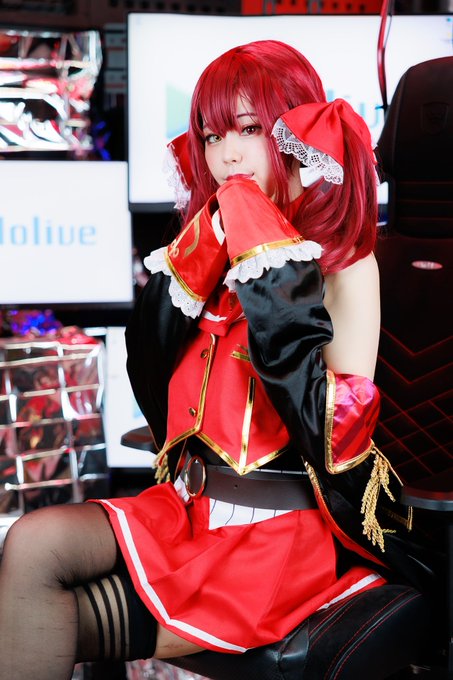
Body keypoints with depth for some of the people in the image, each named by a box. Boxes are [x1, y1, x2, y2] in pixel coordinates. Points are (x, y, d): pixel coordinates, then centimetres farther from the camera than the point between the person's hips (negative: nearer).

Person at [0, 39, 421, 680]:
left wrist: (272, 263, -20)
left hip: (290, 528, -6)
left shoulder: (345, 262, -8)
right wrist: (189, 264, -4)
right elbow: (154, 382, 7)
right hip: (191, 502, 6)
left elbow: (339, 432, -20)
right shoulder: (216, 249, 10)